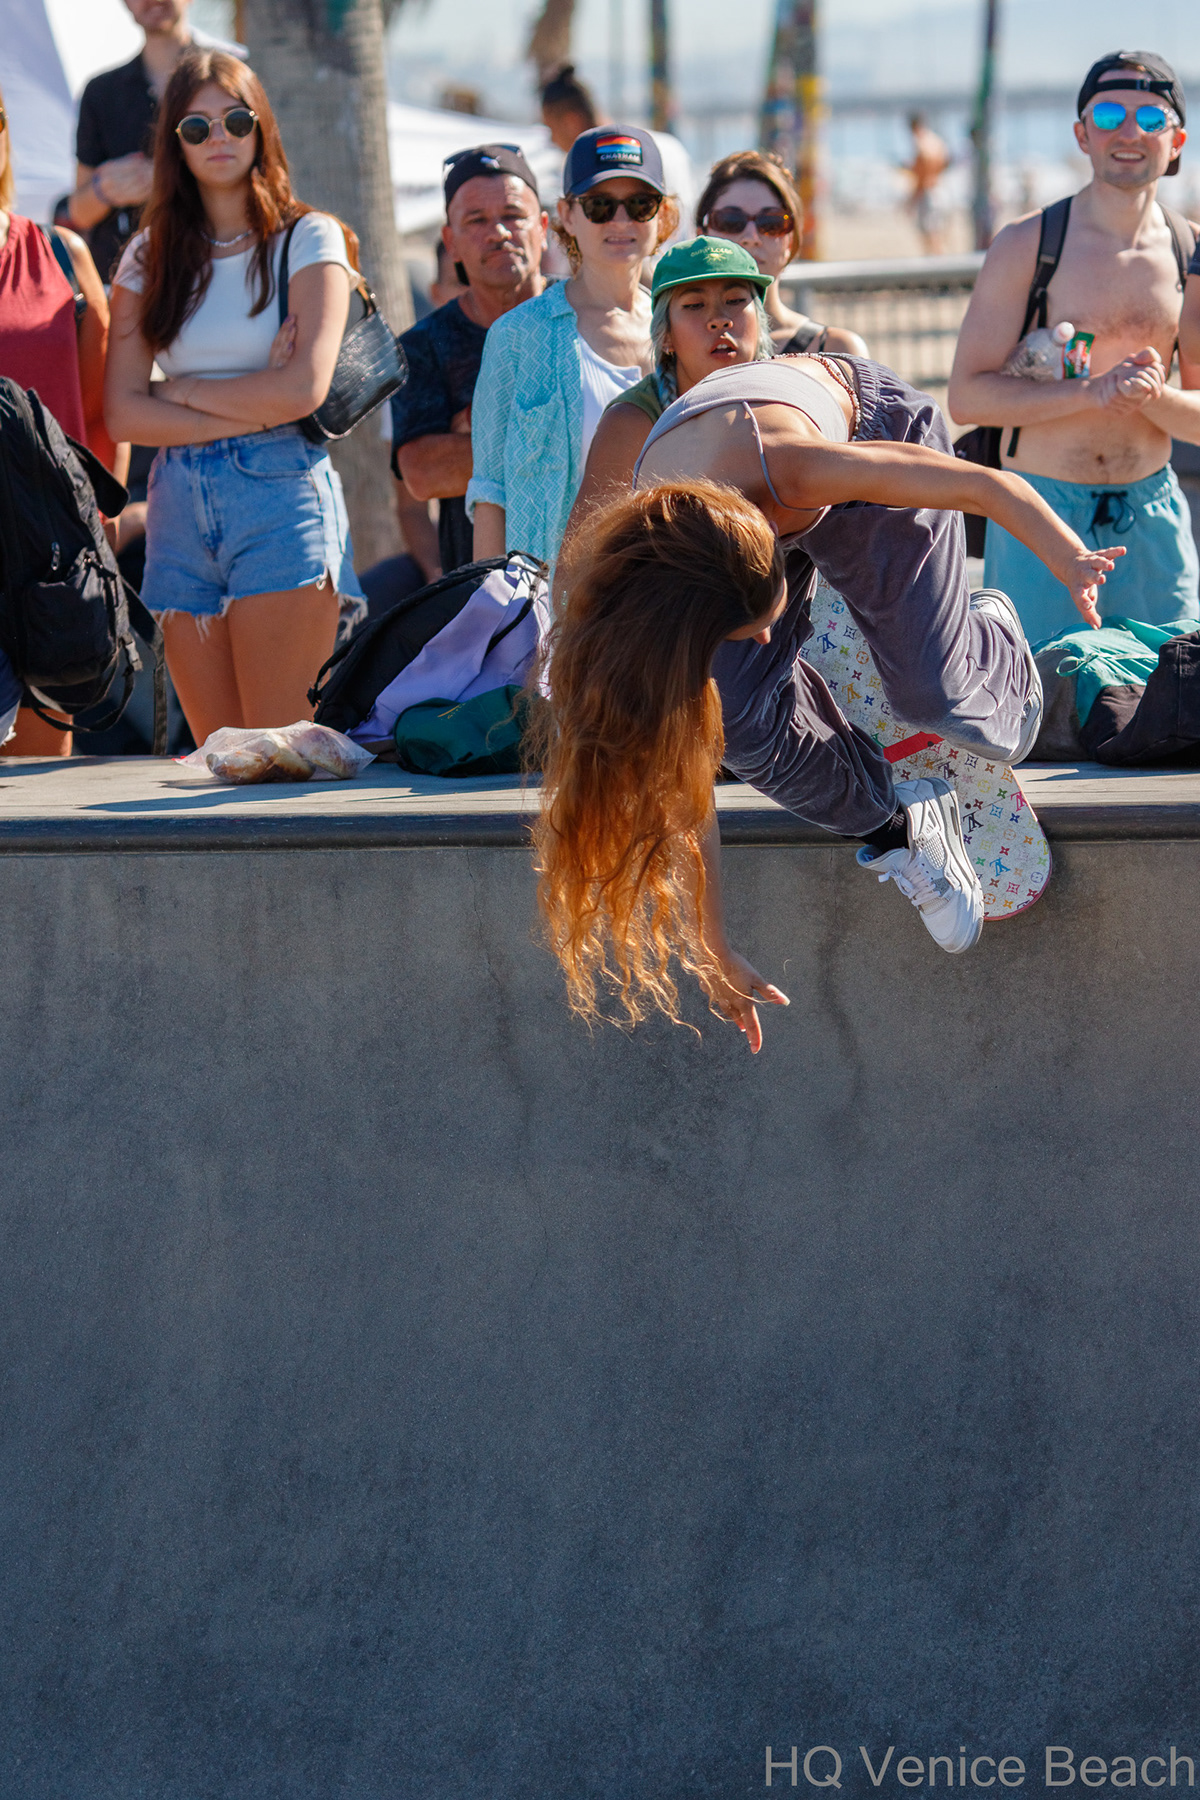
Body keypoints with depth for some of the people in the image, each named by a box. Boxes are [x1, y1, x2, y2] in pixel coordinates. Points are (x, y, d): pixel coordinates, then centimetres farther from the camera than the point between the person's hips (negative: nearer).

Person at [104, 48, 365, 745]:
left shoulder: (309, 239, 3)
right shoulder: (151, 256, 12)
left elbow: (304, 388, -10)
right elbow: (123, 412, 3)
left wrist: (186, 391, -1)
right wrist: (246, 409, -6)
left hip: (280, 491, -4)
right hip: (180, 501, 4)